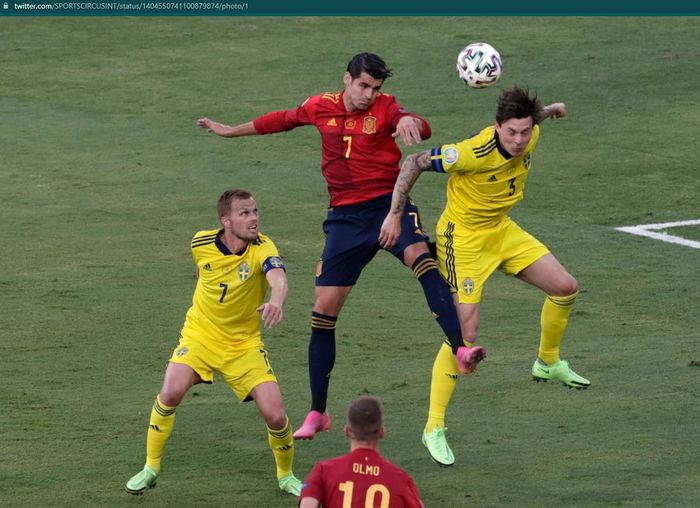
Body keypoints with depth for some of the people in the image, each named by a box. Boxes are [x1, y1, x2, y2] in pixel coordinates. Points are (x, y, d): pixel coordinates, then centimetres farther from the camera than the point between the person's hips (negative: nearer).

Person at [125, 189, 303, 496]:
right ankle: (150, 469, -2)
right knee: (171, 393, -23)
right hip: (200, 334, 1)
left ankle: (285, 475, 21)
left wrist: (276, 302, -64)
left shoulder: (262, 248, -20)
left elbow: (278, 278, -43)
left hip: (244, 344, -1)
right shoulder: (201, 244, -11)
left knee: (275, 415, -10)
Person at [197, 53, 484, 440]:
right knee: (324, 308, 1)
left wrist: (410, 123, -50)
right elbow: (283, 120, 24)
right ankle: (317, 413, 12)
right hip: (346, 216, 3)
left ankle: (459, 349, -44)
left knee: (420, 257, -35)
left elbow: (422, 129, -25)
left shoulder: (384, 108, -6)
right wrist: (231, 131, 36)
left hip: (388, 205, -3)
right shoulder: (320, 107, 5)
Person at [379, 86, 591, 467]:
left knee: (565, 288, 7)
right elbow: (414, 163, -25)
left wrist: (550, 111, 33)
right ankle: (434, 428, -8)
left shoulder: (529, 137, -11)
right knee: (464, 331, -15)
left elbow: (525, 122, 16)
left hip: (502, 230, 8)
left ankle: (548, 363, 34)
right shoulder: (475, 152, -32)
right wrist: (395, 214, -25)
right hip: (464, 238, -8)